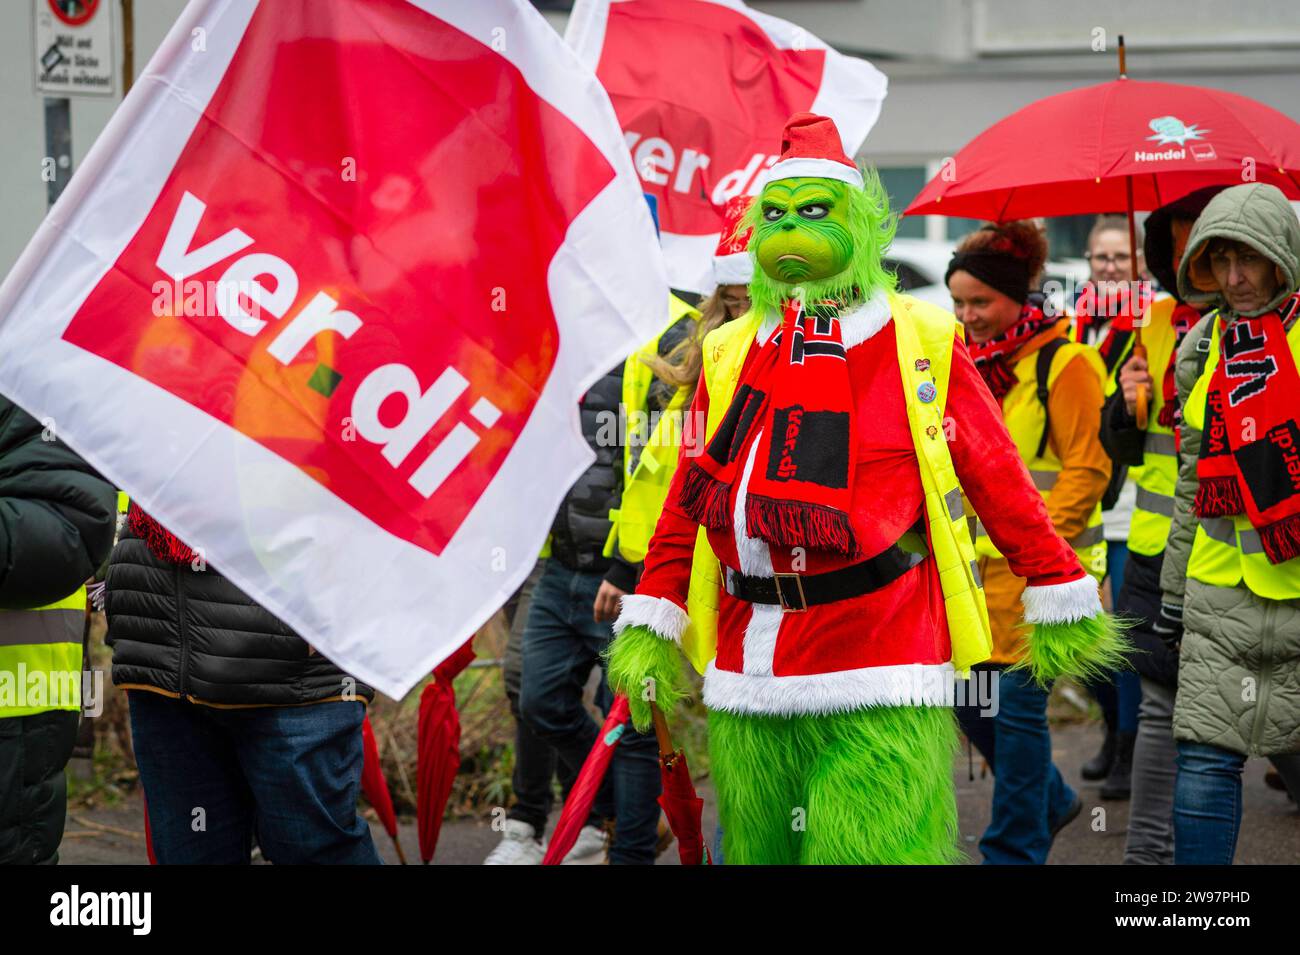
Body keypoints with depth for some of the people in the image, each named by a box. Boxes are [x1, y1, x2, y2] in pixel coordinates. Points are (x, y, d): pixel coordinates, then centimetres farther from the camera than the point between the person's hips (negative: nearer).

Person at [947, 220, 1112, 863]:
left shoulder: (1062, 364, -9)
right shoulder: (968, 361, 13)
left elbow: (1086, 470, -12)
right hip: (976, 559, 7)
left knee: (1017, 702, -4)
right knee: (968, 695, 9)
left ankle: (1015, 848, 7)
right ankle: (1050, 800, 31)